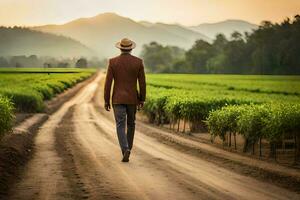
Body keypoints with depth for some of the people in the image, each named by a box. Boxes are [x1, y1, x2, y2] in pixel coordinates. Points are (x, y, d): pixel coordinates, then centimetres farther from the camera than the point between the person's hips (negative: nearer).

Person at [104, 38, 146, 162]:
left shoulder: (113, 62, -7)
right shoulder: (138, 62, -5)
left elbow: (108, 83, -7)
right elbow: (142, 83, -2)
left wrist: (106, 101, 1)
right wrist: (142, 100, 8)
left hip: (118, 99, -1)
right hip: (132, 99, 1)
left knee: (120, 126, -1)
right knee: (131, 124, 19)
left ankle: (125, 151, -21)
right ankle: (127, 149, 27)